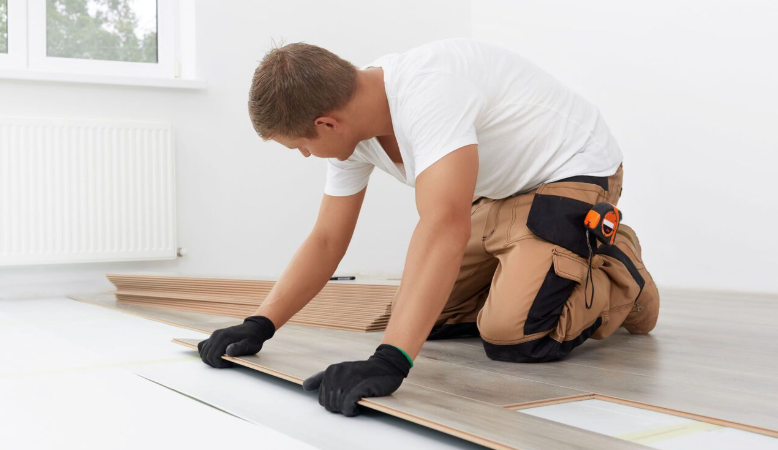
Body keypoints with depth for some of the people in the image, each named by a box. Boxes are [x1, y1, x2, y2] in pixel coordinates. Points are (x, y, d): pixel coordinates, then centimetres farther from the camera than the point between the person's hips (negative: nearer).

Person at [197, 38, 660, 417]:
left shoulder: (426, 91, -37)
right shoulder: (349, 125, -8)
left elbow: (445, 224, -49)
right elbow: (326, 240, -2)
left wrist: (389, 361, -55)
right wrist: (259, 325, -12)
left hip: (573, 171, -8)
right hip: (501, 191, 8)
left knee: (511, 334, -22)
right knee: (430, 314, 5)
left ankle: (619, 275, 5)